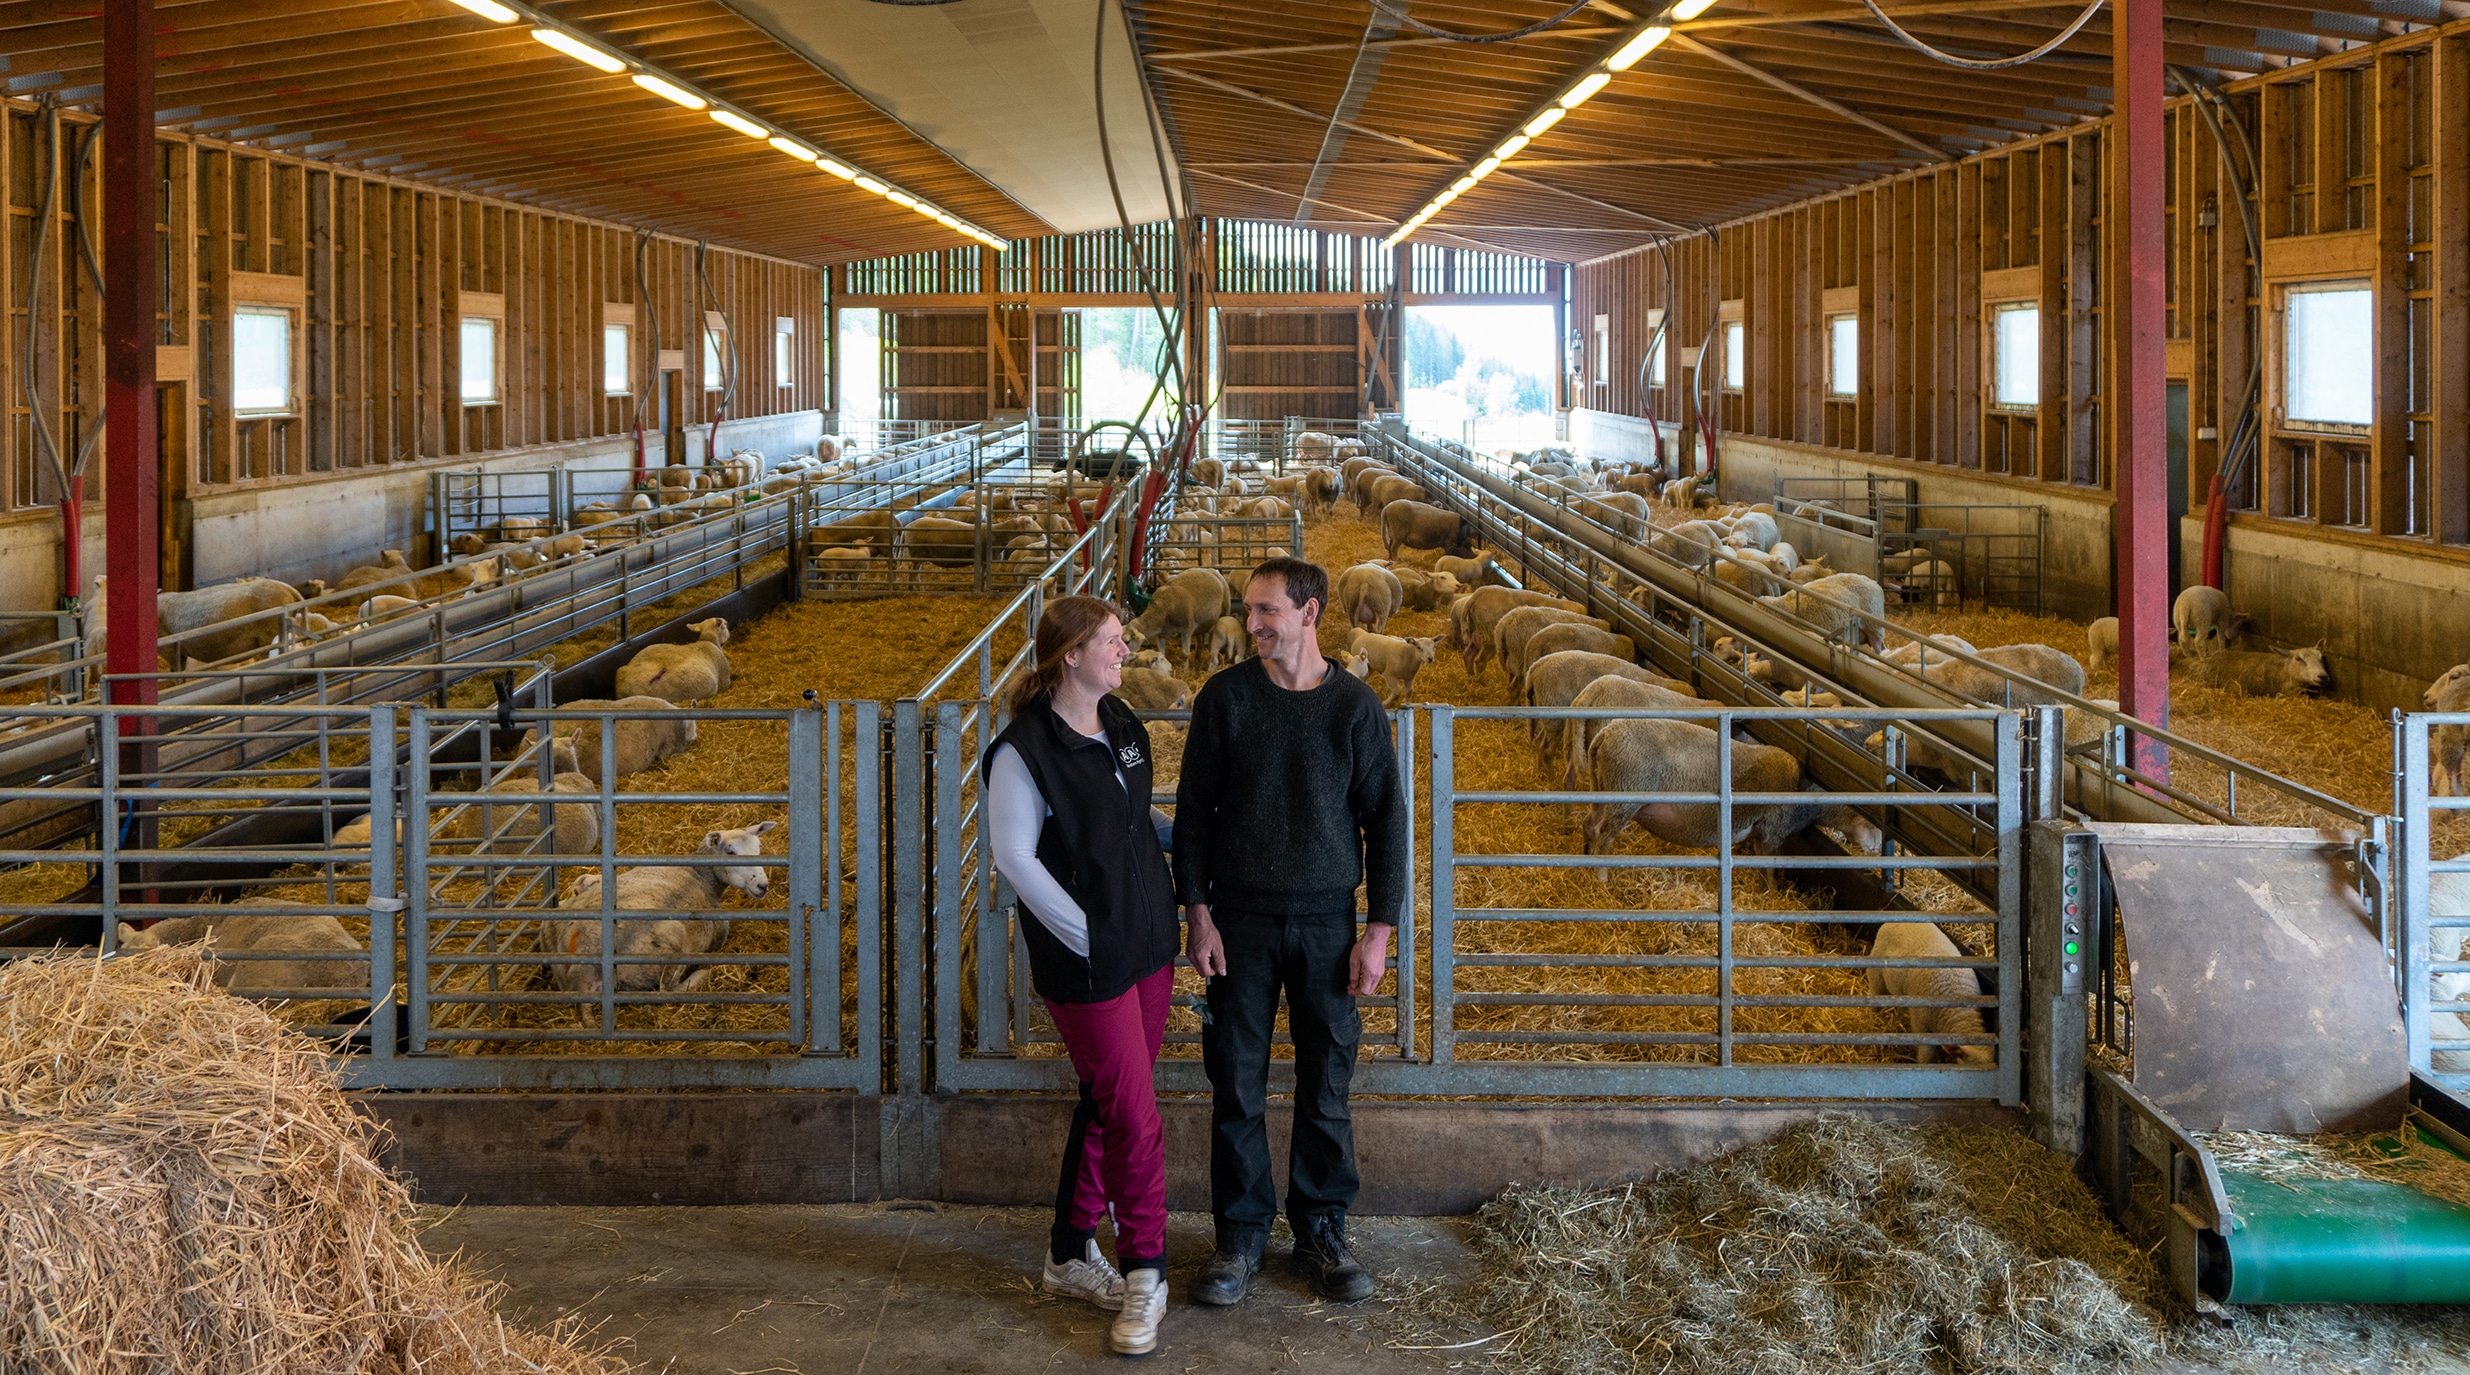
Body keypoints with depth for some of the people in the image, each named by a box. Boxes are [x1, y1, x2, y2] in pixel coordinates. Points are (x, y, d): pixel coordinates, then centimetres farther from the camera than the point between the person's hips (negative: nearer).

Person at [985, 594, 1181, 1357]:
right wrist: (1086, 935, -15)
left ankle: (1070, 1255, 29)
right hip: (1088, 961, -7)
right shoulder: (1023, 751, -17)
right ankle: (1144, 1276, 11)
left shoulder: (1122, 726, 6)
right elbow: (1014, 856, -15)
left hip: (1149, 942, 8)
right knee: (1134, 1117, -4)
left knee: (1107, 1103, 15)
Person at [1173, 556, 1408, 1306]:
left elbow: (1385, 819, 1)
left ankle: (1322, 1230, 20)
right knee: (1236, 1083, 3)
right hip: (1240, 916, 0)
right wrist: (1198, 915, -4)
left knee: (1326, 1083, 6)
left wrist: (1380, 927, -3)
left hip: (1325, 917, 0)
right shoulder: (1225, 697, -2)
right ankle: (1241, 1233, 15)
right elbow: (1193, 812, 2)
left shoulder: (1355, 706, -3)